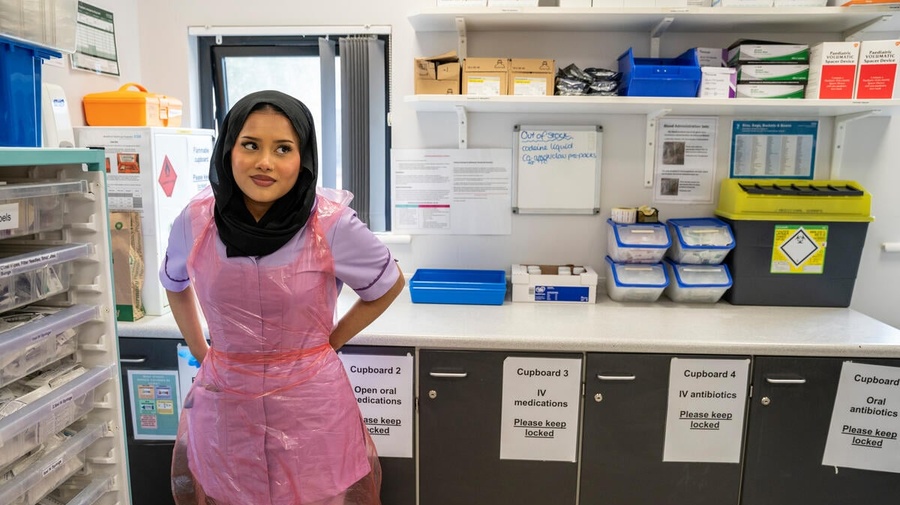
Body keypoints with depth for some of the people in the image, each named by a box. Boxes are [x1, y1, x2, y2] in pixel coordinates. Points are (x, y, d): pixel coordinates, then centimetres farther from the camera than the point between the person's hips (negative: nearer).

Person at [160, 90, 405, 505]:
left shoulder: (331, 224, -15)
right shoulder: (195, 221, -5)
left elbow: (389, 285, 1)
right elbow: (175, 285, 17)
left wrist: (330, 342, -1)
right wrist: (201, 351, 10)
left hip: (312, 405, -2)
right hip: (223, 407, 3)